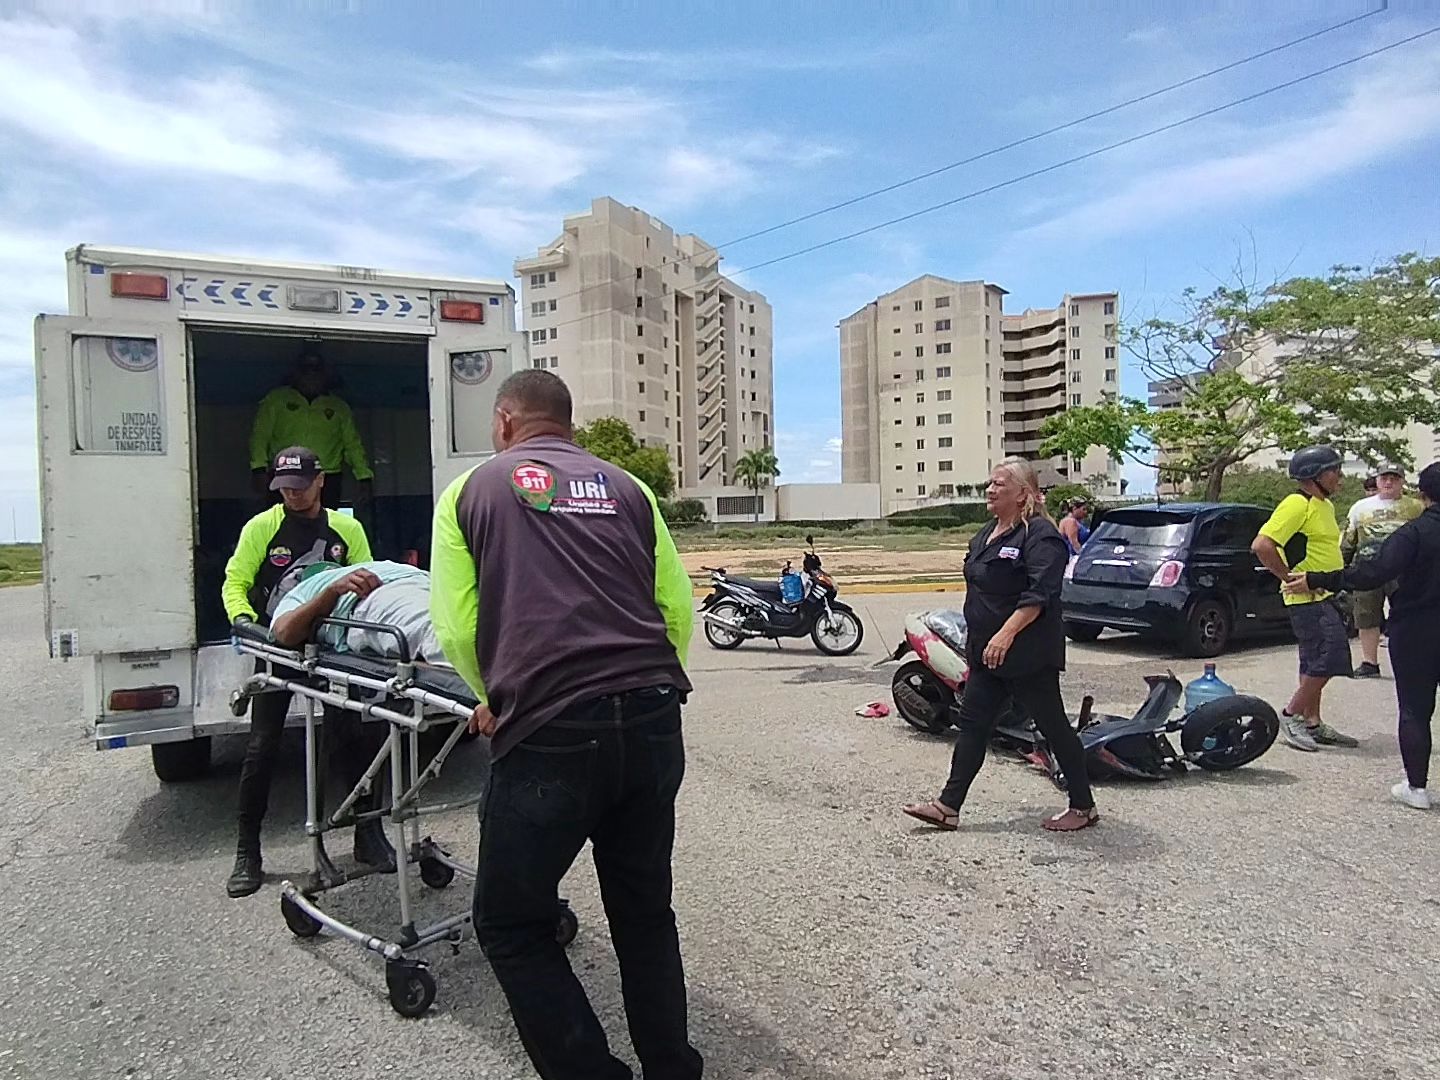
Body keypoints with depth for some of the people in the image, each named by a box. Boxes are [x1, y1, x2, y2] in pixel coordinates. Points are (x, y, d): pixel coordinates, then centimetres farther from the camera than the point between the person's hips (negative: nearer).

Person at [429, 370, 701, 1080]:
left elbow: (456, 628, 4)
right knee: (645, 910, 23)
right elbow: (678, 611, 11)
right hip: (655, 723, 5)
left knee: (510, 925, 17)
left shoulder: (471, 491, 10)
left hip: (551, 734, -4)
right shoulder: (628, 489, 16)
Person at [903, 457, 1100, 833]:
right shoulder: (987, 533, 14)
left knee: (1054, 727, 5)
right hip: (987, 652, 9)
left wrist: (1006, 634, -33)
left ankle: (1084, 808, 22)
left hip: (1028, 654, -9)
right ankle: (948, 807, 11)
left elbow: (1038, 594, -26)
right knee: (972, 724, 7)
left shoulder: (1040, 535, -15)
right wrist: (975, 646, 21)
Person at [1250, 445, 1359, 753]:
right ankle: (1291, 715, 0)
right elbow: (1261, 545, -26)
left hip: (1327, 597, 10)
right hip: (1307, 599, -10)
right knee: (1328, 659, -13)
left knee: (1316, 664, 13)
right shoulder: (1297, 505, -16)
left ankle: (1312, 724, 21)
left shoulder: (1326, 505, 15)